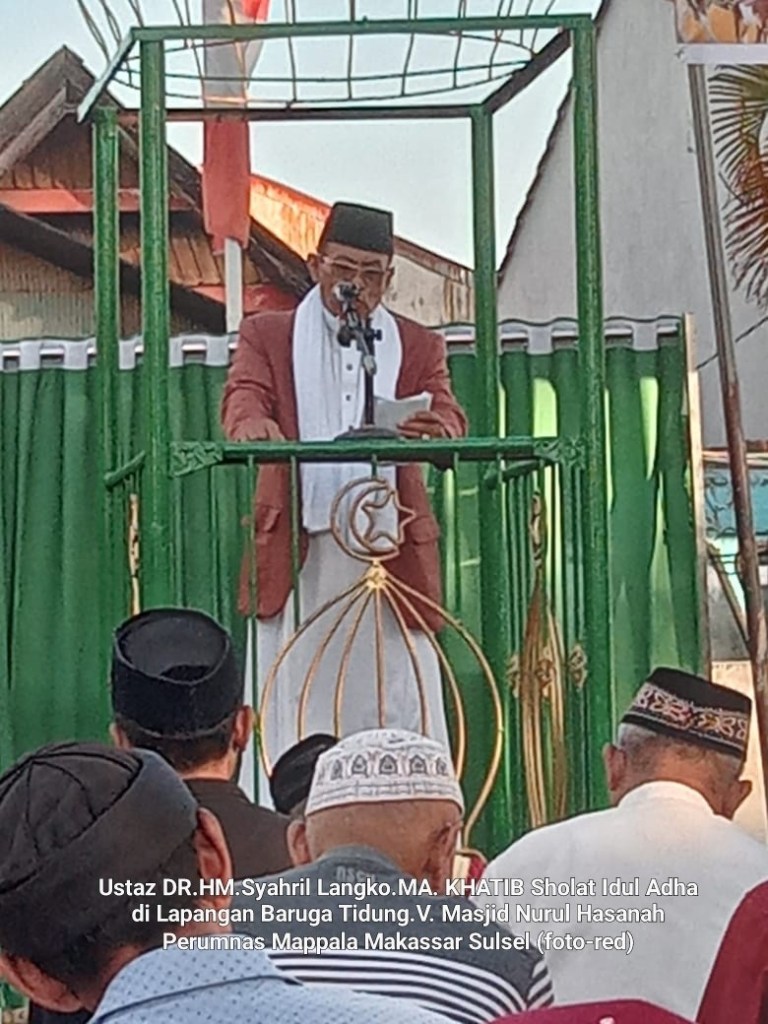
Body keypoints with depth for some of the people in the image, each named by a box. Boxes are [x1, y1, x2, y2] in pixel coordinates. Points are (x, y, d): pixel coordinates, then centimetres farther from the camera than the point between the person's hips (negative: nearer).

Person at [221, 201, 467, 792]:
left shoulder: (419, 346, 17)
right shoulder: (268, 336, 15)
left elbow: (450, 417, 2)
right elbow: (244, 395, -3)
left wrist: (435, 427, -24)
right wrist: (252, 424, -28)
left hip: (389, 549, 1)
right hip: (299, 550, -1)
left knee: (399, 709, -2)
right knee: (299, 709, -4)